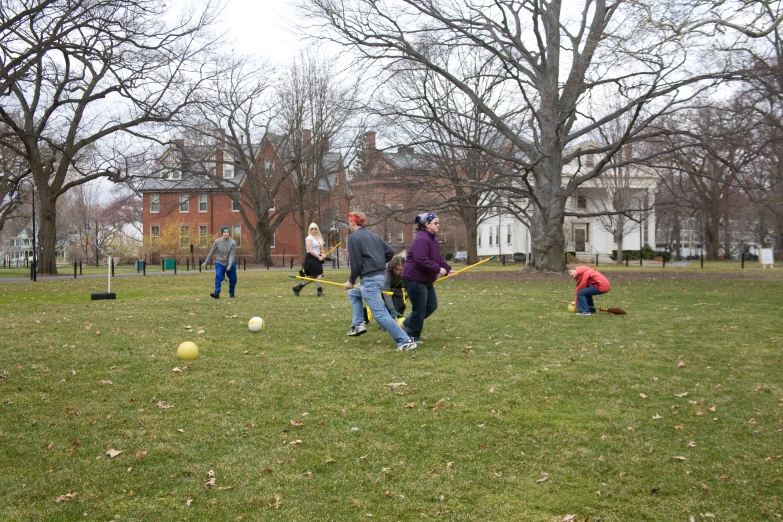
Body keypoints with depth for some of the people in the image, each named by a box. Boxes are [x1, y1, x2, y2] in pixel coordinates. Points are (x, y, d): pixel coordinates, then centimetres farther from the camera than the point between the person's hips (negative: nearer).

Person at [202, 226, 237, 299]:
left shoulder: (233, 243, -11)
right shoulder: (217, 241, -7)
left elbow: (232, 255, -16)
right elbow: (211, 252, 2)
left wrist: (230, 265, -29)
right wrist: (205, 262, 4)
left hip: (230, 263, 0)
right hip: (219, 263, 0)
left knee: (233, 279, 7)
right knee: (218, 277, -21)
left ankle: (231, 293, 29)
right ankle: (217, 293, -29)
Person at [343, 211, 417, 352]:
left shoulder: (354, 237, -8)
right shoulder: (373, 235, 15)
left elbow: (356, 263, -12)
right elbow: (390, 252, 13)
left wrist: (351, 281, 1)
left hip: (370, 279, -10)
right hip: (380, 275, 10)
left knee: (380, 314, -9)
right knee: (353, 293, 31)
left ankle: (406, 341, -13)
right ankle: (358, 324, 23)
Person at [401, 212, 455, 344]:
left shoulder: (433, 239, 13)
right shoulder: (421, 239, -22)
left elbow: (438, 258, 20)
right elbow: (421, 260, -31)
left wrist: (447, 269, 6)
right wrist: (438, 269, -27)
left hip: (425, 280, 11)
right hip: (414, 279, -11)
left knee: (432, 306, 14)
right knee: (419, 309, -3)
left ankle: (408, 324, 27)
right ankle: (413, 336, 13)